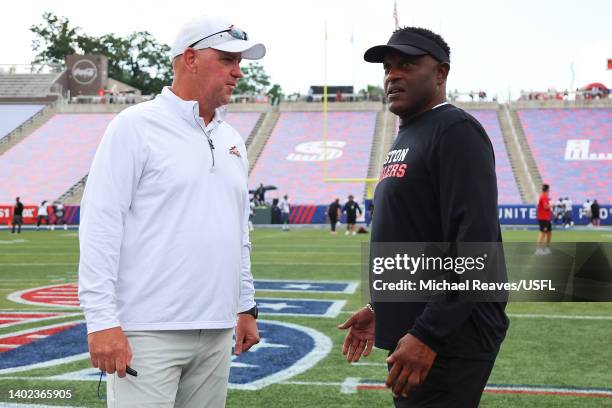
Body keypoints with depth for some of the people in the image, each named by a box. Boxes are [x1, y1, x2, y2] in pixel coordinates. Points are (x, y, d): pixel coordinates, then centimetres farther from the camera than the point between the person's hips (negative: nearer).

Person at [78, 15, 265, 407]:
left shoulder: (232, 140, 16)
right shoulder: (136, 126, -6)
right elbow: (101, 226, -11)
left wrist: (246, 306, 20)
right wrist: (102, 321, -16)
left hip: (217, 331, 7)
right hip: (148, 331, -7)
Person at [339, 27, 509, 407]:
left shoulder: (456, 130, -13)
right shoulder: (407, 137, 17)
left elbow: (474, 243, -23)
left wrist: (428, 335, -25)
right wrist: (381, 308, 20)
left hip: (448, 341, -9)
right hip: (411, 333, 9)